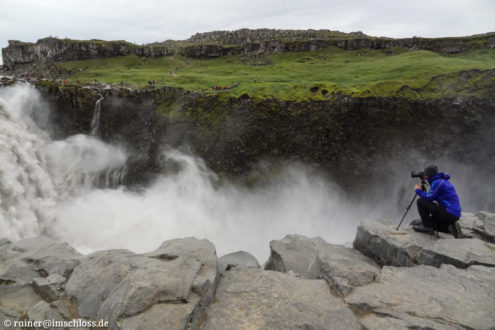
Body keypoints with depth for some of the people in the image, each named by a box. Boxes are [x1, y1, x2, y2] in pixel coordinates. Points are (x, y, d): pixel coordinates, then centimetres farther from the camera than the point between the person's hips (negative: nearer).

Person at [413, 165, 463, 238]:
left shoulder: (437, 182, -15)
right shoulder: (444, 181, 16)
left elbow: (429, 198, -16)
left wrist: (418, 190, -2)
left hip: (449, 213, -10)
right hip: (455, 214, 10)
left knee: (420, 201, -10)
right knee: (430, 221, 26)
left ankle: (426, 226, -3)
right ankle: (451, 227, 7)